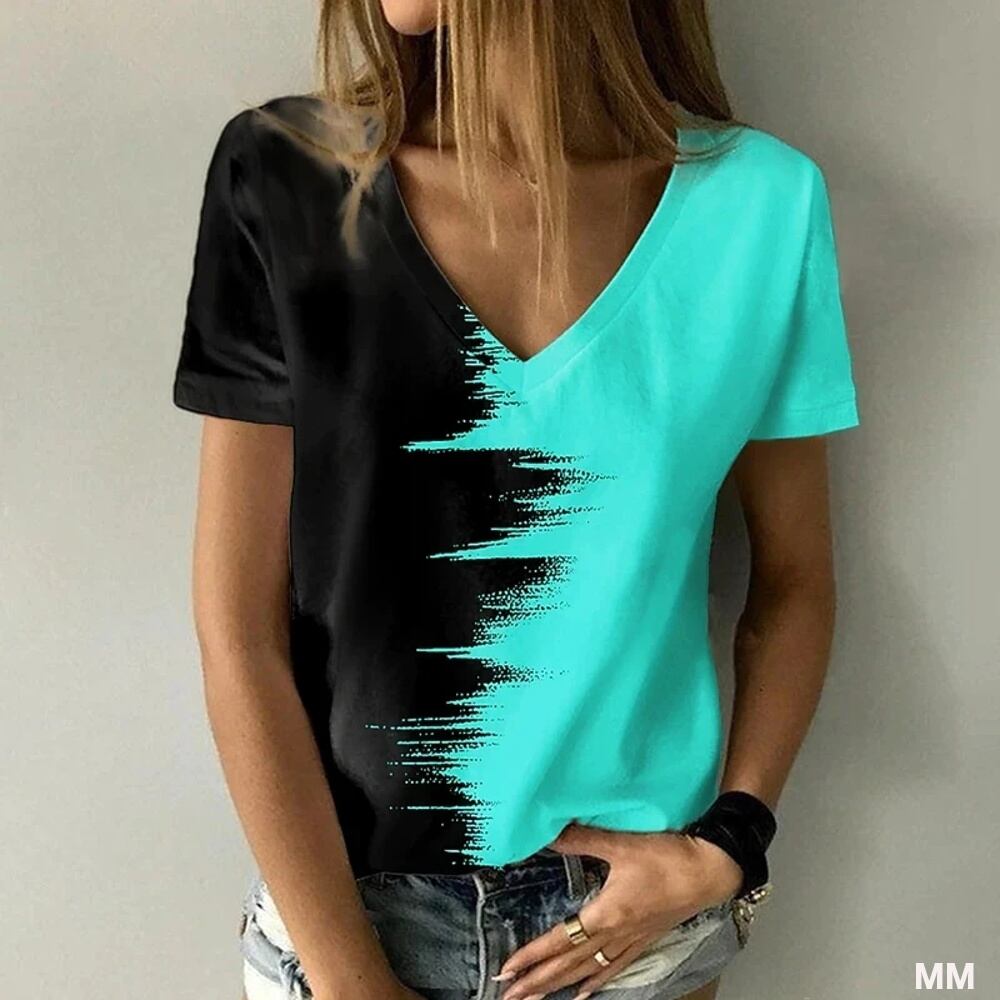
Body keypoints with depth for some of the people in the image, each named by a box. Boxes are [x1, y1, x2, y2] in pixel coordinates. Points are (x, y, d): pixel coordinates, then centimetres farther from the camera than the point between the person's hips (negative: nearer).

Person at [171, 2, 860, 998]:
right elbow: (239, 627, -10)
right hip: (343, 897, 0)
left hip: (636, 900, 1)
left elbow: (794, 577, 2)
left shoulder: (759, 202, -10)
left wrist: (729, 846, -8)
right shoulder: (284, 176, -11)